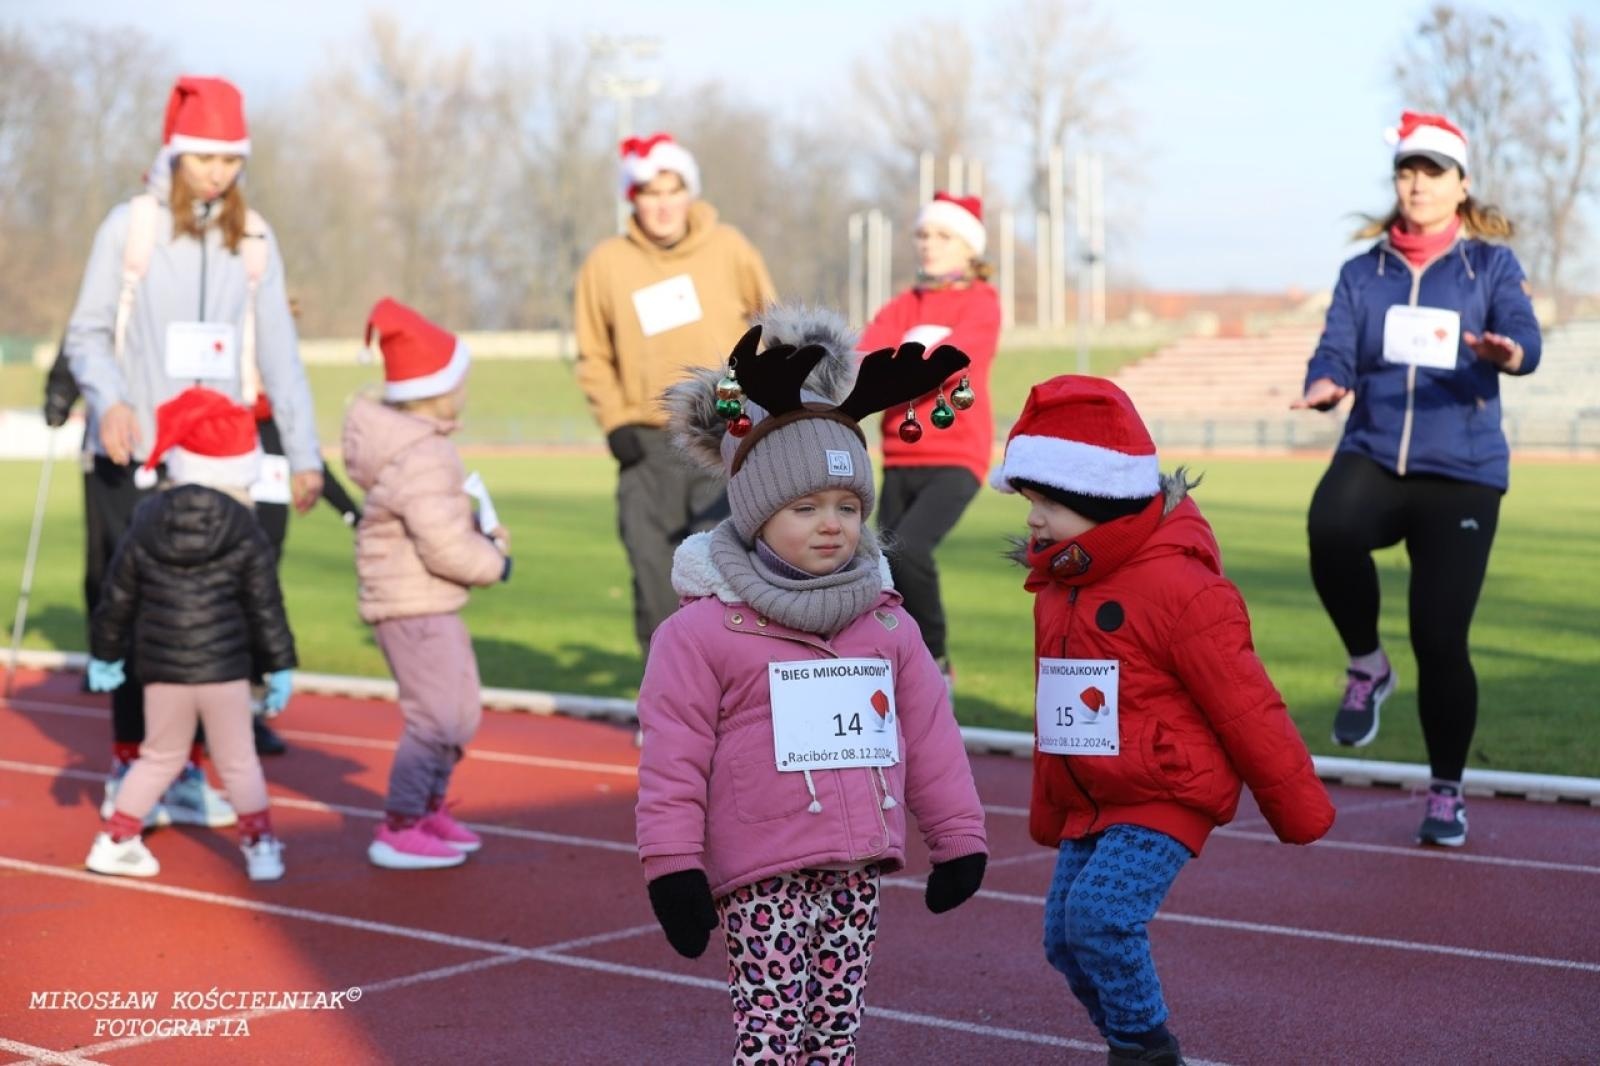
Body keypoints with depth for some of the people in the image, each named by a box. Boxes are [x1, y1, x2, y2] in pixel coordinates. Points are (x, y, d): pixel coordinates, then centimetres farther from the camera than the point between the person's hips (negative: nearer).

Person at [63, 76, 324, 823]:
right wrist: (109, 401, -19)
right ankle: (128, 768, 12)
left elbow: (277, 353, 8)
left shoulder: (251, 239, 8)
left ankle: (188, 773, 13)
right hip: (133, 457, -3)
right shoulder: (129, 226, -1)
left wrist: (304, 453, 4)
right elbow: (87, 333, 0)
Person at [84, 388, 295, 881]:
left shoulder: (145, 527, 2)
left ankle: (115, 840, 21)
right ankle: (261, 846, 10)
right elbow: (265, 608, -3)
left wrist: (105, 654, 18)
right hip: (225, 669, -3)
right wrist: (279, 665, 5)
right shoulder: (246, 536, -5)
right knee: (238, 761, 9)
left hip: (161, 668, 3)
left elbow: (118, 598, 7)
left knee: (159, 757, 18)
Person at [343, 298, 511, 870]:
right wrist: (495, 561, -10)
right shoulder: (422, 458, -22)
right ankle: (398, 831, 1)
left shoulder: (411, 441, 11)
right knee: (435, 717, -8)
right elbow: (444, 548, -27)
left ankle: (429, 809, 33)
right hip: (413, 607, -11)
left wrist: (480, 534, 2)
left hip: (431, 607, 11)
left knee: (461, 713, 20)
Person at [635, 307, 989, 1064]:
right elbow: (674, 758, -8)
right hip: (763, 873, -5)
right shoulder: (703, 630, -7)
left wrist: (958, 837, 12)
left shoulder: (887, 624, 9)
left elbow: (930, 737, 12)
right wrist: (673, 867, -10)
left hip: (858, 866, 5)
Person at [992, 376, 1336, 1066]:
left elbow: (1245, 707, -13)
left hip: (1165, 799, -8)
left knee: (1100, 912, -23)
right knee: (1065, 938, 8)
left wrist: (1297, 811, -7)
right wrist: (1047, 813, 27)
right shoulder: (1057, 587, 9)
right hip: (1089, 803, 8)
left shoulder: (1179, 587, -18)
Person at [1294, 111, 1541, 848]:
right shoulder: (1363, 273, 11)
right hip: (1372, 457, 1)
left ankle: (1446, 794, 18)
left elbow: (1525, 339, -13)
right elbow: (1337, 349, -1)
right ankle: (1367, 667, -6)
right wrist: (1325, 385, -25)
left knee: (1440, 638, -5)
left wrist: (1505, 353, -38)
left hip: (1462, 472, -1)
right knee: (1331, 528, -34)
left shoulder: (1491, 264, 4)